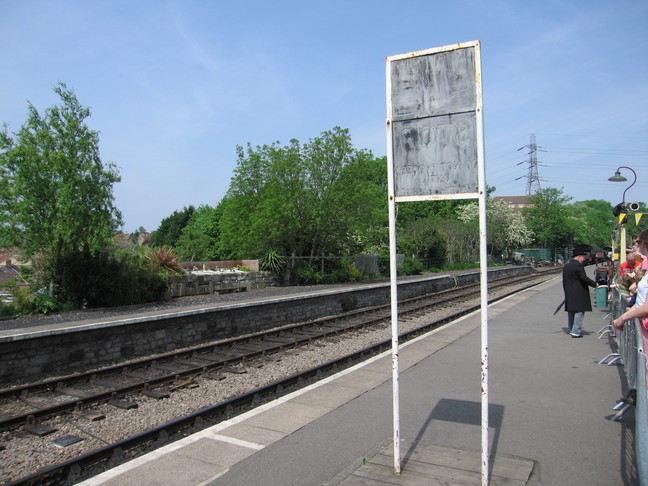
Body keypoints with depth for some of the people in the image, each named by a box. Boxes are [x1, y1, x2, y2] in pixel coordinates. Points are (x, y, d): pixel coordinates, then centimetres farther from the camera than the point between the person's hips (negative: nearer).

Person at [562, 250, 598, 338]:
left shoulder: (566, 266, 13)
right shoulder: (578, 265, -13)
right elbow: (584, 278, -18)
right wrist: (594, 284, -6)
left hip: (569, 293, 8)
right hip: (579, 293, -8)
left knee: (571, 312, 15)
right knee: (579, 311, -4)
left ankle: (572, 330, 23)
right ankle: (576, 332, -6)